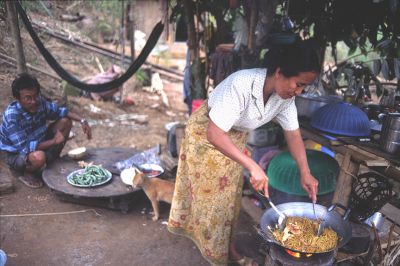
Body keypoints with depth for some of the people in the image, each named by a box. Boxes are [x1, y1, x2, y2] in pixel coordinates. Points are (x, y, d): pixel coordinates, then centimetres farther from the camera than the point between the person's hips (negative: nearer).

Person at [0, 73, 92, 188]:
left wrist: (82, 120, -14)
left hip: (37, 143, 6)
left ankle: (52, 161, 8)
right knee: (38, 157, -39)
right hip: (17, 155, -6)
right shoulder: (11, 116, -33)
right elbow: (24, 148, -34)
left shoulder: (40, 102, -16)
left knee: (65, 121, -5)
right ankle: (27, 173, -2)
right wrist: (54, 141, -29)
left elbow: (59, 111, 1)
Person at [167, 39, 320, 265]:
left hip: (235, 136, 6)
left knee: (231, 195, 13)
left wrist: (305, 173, -15)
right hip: (206, 133, -6)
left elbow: (293, 133, -6)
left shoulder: (285, 96, -18)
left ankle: (229, 247, 31)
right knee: (210, 194, 5)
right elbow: (214, 133, -42)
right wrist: (253, 166, -45)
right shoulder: (241, 85, -40)